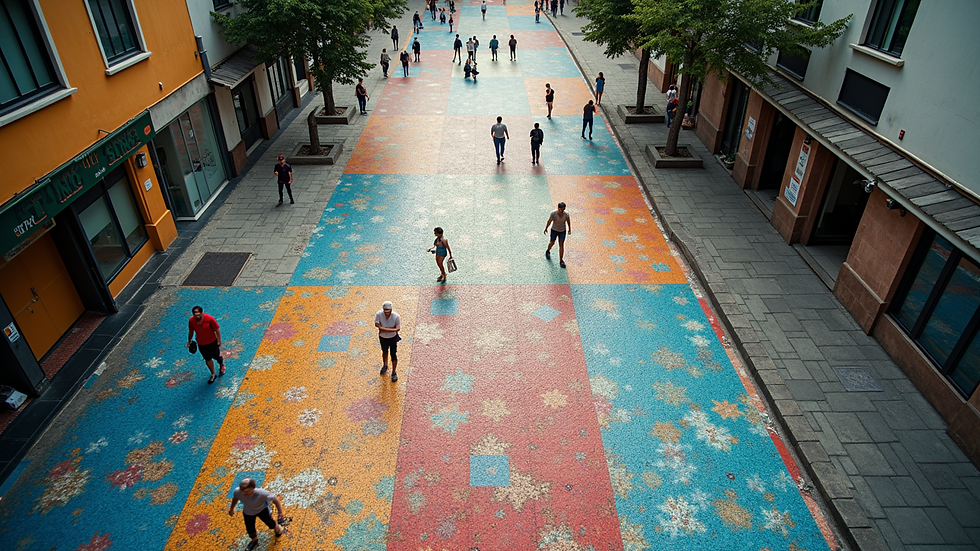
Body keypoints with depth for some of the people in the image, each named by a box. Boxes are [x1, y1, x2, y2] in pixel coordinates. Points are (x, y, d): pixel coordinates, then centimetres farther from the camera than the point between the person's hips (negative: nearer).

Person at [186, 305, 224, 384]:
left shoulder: (210, 319, -27)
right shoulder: (191, 321, -17)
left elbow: (217, 330, -15)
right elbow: (190, 331, 2)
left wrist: (219, 341, -12)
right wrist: (189, 342, 12)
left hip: (212, 342, -3)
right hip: (201, 344, 3)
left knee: (216, 356, 15)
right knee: (207, 359, 15)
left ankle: (222, 364, 52)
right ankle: (213, 374, 38)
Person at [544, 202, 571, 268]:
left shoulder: (566, 214, -21)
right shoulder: (553, 213, -25)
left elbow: (568, 221, -2)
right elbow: (549, 221, -10)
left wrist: (569, 229, 11)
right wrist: (546, 228, 3)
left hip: (563, 231, 0)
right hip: (554, 230, 0)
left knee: (561, 245, -2)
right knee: (552, 243, 19)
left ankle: (561, 261, 5)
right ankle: (548, 251, 53)